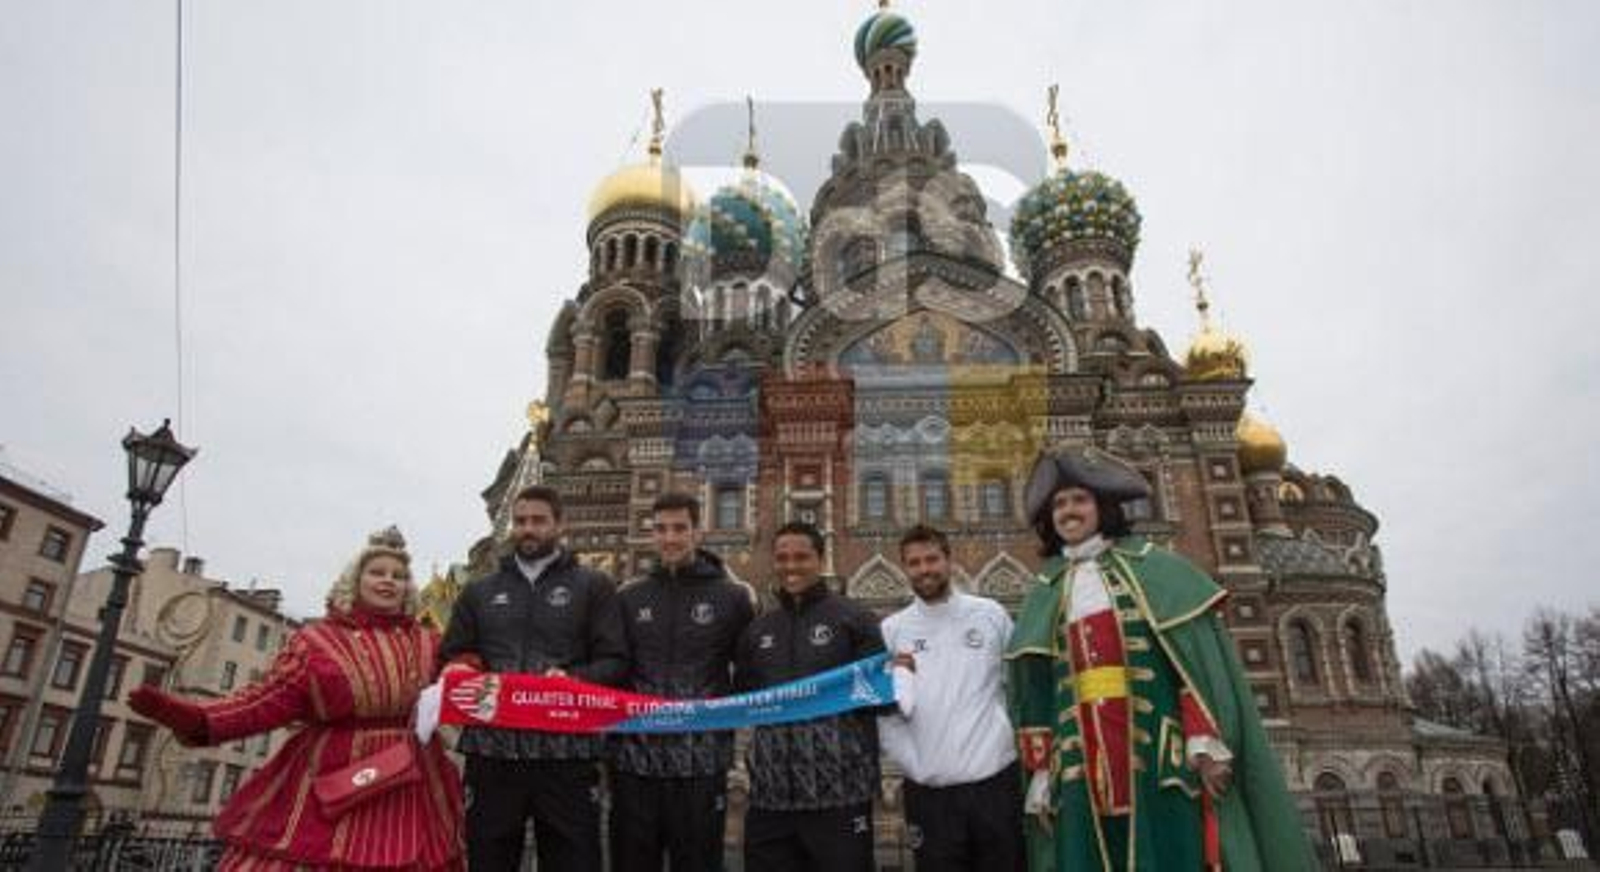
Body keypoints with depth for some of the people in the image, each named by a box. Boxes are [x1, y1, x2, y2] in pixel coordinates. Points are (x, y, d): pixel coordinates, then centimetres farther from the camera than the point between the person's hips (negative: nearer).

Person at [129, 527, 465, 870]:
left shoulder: (427, 643, 9)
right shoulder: (316, 639, 3)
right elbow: (270, 700, -4)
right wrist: (195, 718, -16)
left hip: (409, 789, 2)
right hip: (329, 782, -1)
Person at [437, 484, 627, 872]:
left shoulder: (593, 586, 6)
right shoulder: (479, 591, 16)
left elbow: (615, 662, 1)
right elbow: (449, 661, 15)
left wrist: (574, 679, -17)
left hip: (567, 751, -2)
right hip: (491, 750, 3)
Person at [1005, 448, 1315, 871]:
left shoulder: (1153, 568, 7)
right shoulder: (1046, 596, 14)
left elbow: (1200, 654, -2)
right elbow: (1034, 692, 10)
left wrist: (1206, 743, -12)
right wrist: (1041, 770, 3)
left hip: (1159, 759, -2)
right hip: (1082, 769, 3)